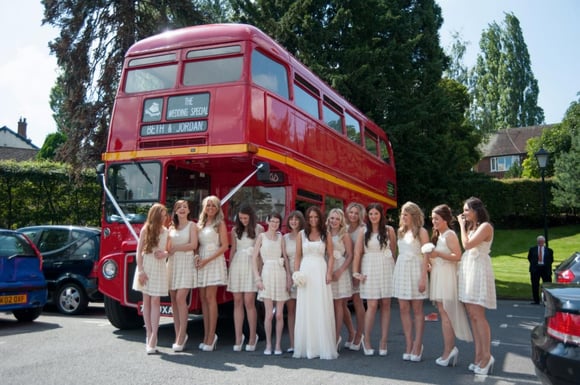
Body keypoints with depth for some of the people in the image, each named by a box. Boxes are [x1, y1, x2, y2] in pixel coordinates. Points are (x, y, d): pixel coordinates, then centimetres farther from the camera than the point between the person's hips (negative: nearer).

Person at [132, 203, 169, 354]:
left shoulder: (166, 231, 8)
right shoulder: (146, 230, 0)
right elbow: (139, 252, -2)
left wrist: (164, 254, -7)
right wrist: (140, 271, -9)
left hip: (160, 268, 1)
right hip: (146, 266, -1)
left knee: (155, 301, -6)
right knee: (146, 301, 5)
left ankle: (153, 338, -8)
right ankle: (149, 335, 13)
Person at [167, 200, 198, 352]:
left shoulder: (192, 225, 5)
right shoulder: (171, 227, 17)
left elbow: (193, 245, -6)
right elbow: (168, 248, 11)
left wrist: (175, 248, -4)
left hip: (186, 263, -4)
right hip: (172, 263, 5)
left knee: (180, 298, -15)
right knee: (174, 300, 1)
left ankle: (182, 335, -9)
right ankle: (179, 336, 8)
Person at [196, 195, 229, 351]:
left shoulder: (220, 224, 1)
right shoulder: (200, 224, 17)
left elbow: (224, 246, -6)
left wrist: (207, 260, -13)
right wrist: (197, 256, -2)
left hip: (214, 261, -5)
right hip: (201, 262, 5)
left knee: (210, 298, -11)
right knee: (203, 299, 2)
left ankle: (211, 336, -8)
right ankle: (207, 335, 7)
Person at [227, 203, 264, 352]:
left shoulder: (258, 229, 3)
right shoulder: (235, 230, 12)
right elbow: (233, 249, 16)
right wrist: (229, 268, 11)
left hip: (251, 266, -3)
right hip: (237, 265, 3)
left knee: (249, 302, -7)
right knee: (237, 302, 1)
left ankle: (253, 337, 6)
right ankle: (238, 337, 5)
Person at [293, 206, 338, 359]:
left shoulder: (325, 235, 6)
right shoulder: (301, 235, 8)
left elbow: (331, 256, 4)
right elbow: (298, 256, 8)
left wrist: (329, 273, -7)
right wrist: (296, 273, -3)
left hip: (320, 272, -1)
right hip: (305, 271, 1)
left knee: (322, 310, -1)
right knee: (305, 311, 3)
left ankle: (323, 347, 6)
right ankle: (306, 347, 10)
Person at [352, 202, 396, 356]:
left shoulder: (389, 230, 5)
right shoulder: (364, 232, 5)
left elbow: (394, 250, 9)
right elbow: (357, 253, 3)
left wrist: (396, 269, 6)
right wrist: (356, 272, -3)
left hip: (387, 268, 1)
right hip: (370, 269, -1)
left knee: (386, 305, 3)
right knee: (372, 305, -5)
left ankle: (383, 341, 11)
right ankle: (366, 339, 11)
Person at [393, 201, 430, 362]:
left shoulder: (421, 232, -3)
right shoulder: (400, 231, 13)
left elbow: (425, 256, -7)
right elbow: (398, 252, 14)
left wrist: (423, 278, -14)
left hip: (415, 270, -5)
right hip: (401, 270, 5)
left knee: (417, 310, 1)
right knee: (404, 309, 3)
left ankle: (418, 345, 7)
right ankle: (409, 344, 10)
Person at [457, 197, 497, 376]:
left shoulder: (485, 226, -7)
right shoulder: (471, 226, 17)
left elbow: (467, 244, -17)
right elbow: (465, 246, 9)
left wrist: (462, 225, -9)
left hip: (478, 270, -8)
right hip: (467, 269, 9)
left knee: (478, 314, -10)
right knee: (472, 315, 6)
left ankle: (487, 356, -4)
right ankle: (479, 355, 10)